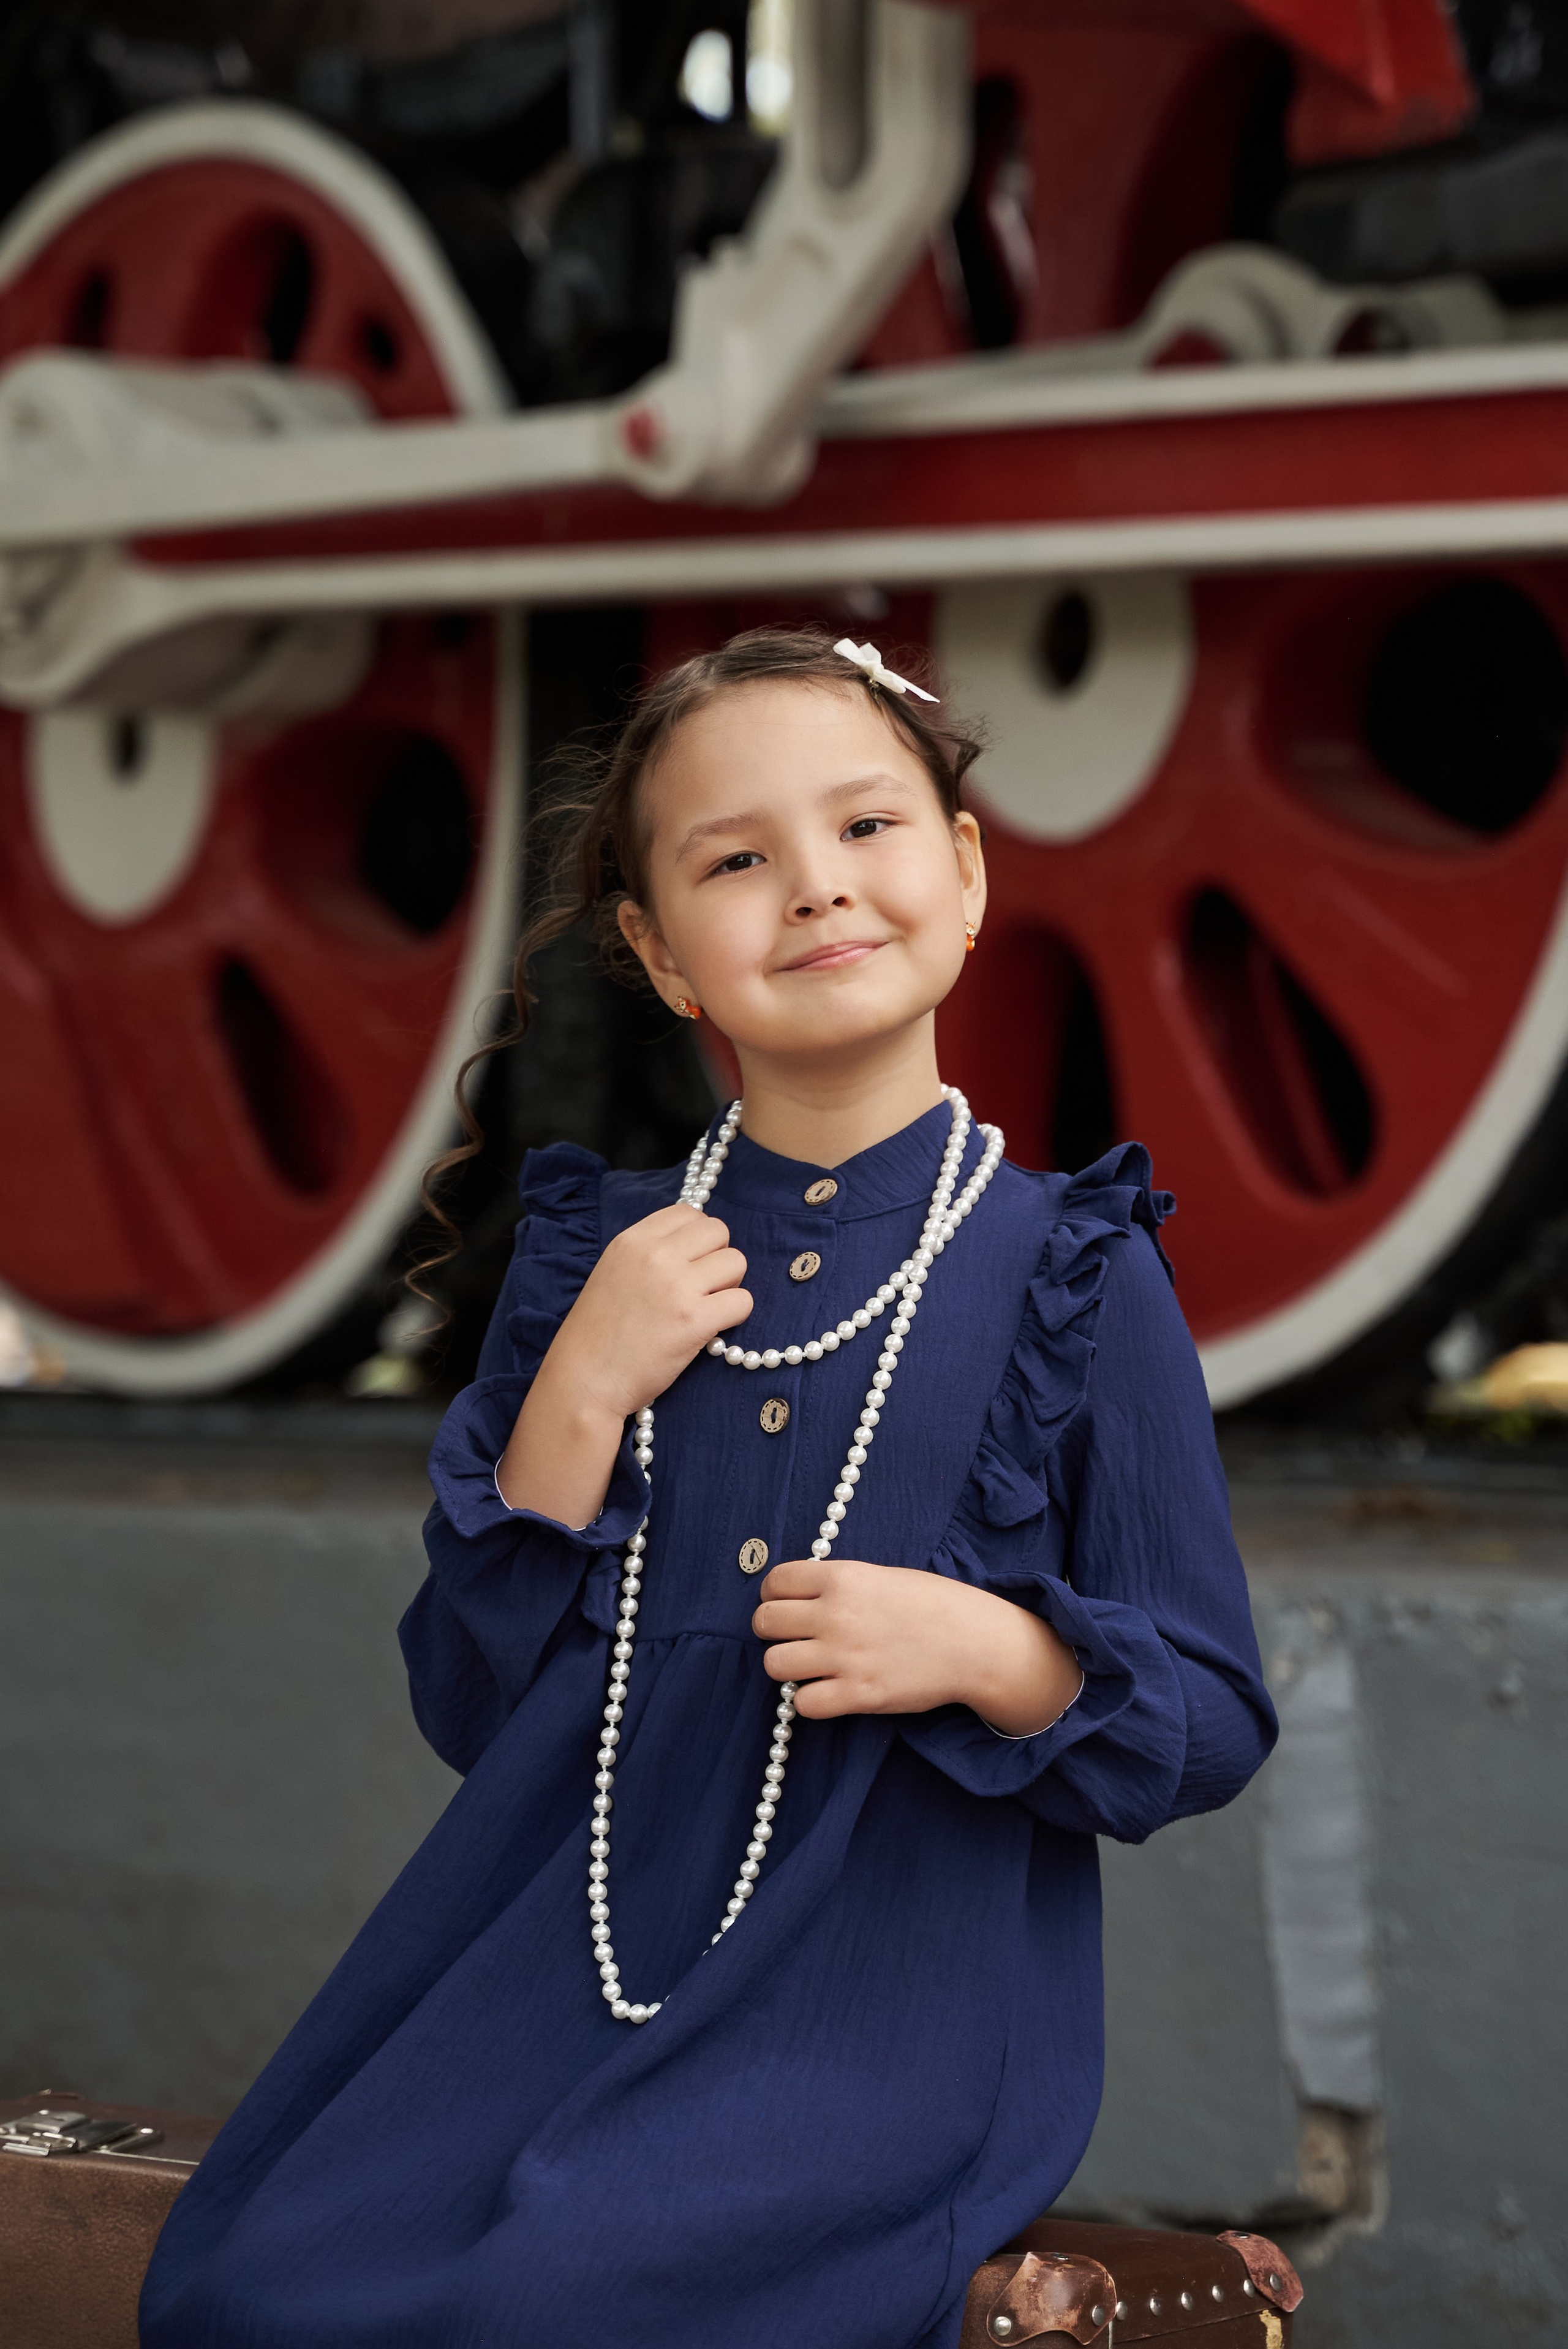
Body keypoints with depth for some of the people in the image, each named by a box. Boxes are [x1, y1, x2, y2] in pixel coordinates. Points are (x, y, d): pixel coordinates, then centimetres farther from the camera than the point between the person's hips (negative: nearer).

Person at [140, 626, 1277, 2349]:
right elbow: (470, 1705, 7)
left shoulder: (1073, 1279, 1)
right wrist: (577, 1395, -5)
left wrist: (995, 1655, -16)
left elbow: (1215, 1722, 4)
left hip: (893, 2003, -3)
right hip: (559, 1949, 3)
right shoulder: (603, 1260, 10)